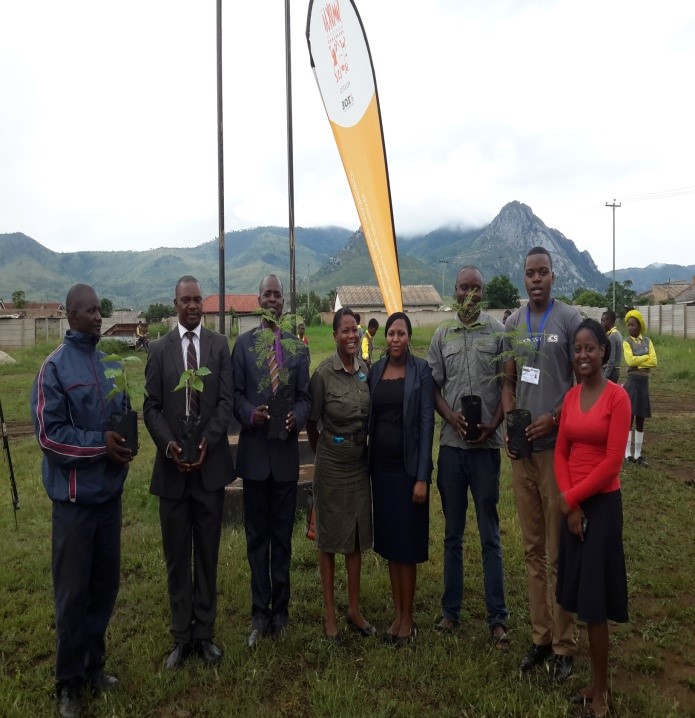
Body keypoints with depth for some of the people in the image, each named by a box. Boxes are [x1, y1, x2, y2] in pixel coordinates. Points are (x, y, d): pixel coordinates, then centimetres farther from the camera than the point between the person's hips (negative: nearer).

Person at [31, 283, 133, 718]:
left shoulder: (111, 365, 6)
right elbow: (49, 435, -13)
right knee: (73, 591, 6)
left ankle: (94, 665, 33)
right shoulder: (55, 368, -10)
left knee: (106, 584, 15)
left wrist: (124, 440, -7)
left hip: (110, 490, 5)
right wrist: (100, 444, -19)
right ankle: (70, 681, 25)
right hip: (75, 495, -5)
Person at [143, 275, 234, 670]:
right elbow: (152, 407, 2)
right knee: (177, 555, 10)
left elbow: (226, 400, -2)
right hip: (172, 466, 1)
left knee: (208, 552, 11)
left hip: (210, 464, 0)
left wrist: (206, 441, -15)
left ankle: (205, 633, 25)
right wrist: (169, 444, -13)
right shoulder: (159, 349, 5)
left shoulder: (220, 345, 3)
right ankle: (182, 636, 24)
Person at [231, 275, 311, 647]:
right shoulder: (242, 343, 2)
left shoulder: (297, 346, 6)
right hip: (254, 451, -1)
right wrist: (250, 414, -18)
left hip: (286, 451, 1)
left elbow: (305, 396, 5)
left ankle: (279, 609, 26)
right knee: (257, 535, 9)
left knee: (283, 534, 11)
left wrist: (297, 417, -15)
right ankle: (260, 613, 22)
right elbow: (235, 394, 1)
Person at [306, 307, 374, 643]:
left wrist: (363, 447, 11)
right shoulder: (323, 373, -15)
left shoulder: (366, 370, -1)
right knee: (329, 538, 9)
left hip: (360, 461, 5)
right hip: (332, 464, -5)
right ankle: (329, 613, 23)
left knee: (357, 536, 14)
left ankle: (354, 609, 30)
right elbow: (311, 423, -5)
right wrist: (324, 454, 6)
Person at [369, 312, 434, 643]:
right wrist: (367, 465, 3)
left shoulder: (421, 370, -7)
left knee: (407, 542, 4)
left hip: (408, 467, -4)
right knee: (388, 541, 12)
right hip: (381, 466, 5)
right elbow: (370, 418, 8)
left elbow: (427, 423, -10)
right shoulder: (375, 370, 6)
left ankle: (408, 617, 19)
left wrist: (422, 476, -14)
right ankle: (396, 613, 26)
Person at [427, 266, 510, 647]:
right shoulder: (442, 335, 8)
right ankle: (451, 610, 26)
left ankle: (498, 618, 17)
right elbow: (434, 386, 8)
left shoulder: (498, 331, 0)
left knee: (490, 534, 5)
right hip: (451, 443, 3)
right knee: (452, 533, 13)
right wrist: (452, 418, -9)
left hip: (486, 443, -3)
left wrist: (492, 425, -13)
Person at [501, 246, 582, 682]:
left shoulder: (570, 319, -5)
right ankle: (540, 637, 25)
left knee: (558, 552, 2)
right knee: (532, 548, 12)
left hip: (556, 446, -5)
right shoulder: (513, 324, 11)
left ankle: (564, 645, 17)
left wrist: (553, 419, -17)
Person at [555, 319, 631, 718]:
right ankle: (597, 683, 29)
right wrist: (569, 504, -5)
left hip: (602, 505, -6)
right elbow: (561, 453, 6)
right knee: (582, 598, 13)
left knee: (595, 600, 3)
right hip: (573, 505, 6)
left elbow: (612, 462, -16)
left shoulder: (617, 397, -12)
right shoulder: (570, 397, 7)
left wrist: (572, 497, -11)